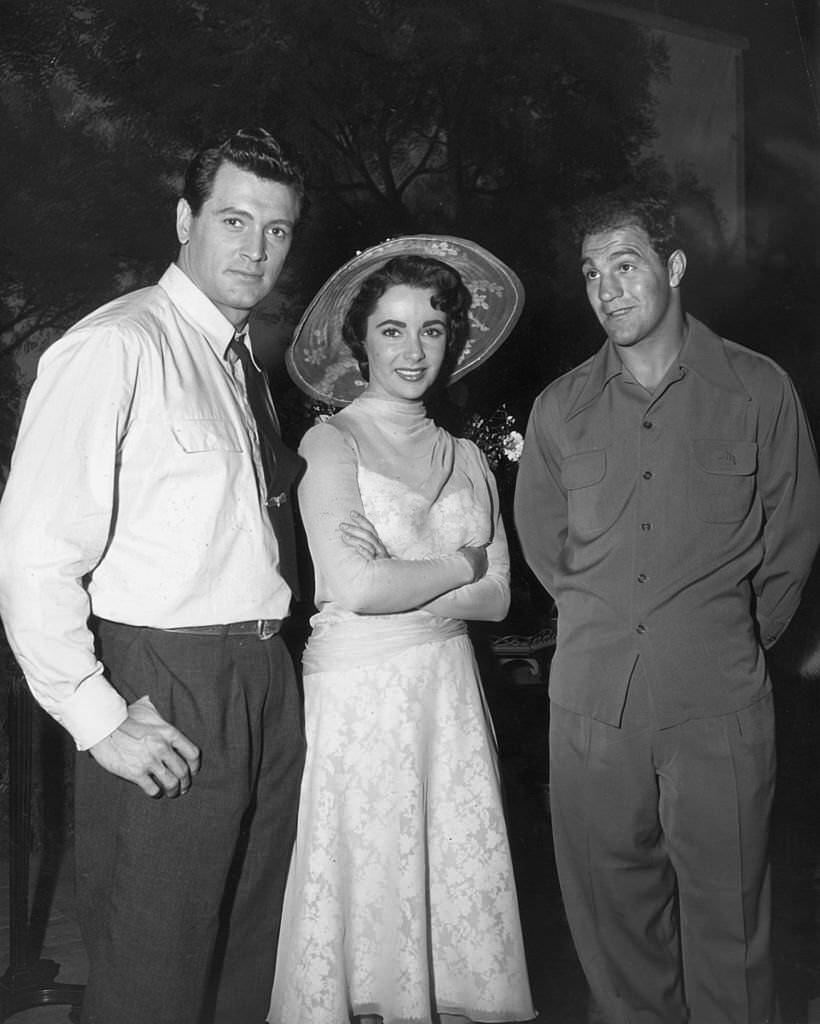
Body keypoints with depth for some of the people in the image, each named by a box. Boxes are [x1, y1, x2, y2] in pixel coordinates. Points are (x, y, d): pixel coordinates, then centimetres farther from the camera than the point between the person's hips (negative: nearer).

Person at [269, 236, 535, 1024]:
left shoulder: (466, 457, 12)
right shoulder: (331, 442, -3)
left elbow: (497, 597, 5)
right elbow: (355, 585, -16)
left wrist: (401, 579, -10)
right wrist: (459, 563, -3)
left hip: (451, 690, 5)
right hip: (358, 693, -4)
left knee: (460, 890, 8)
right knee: (369, 890, 4)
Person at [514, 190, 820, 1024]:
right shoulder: (560, 409, 7)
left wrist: (740, 637, 11)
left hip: (717, 703, -2)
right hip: (591, 699, 2)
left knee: (725, 912, 6)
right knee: (610, 908, 11)